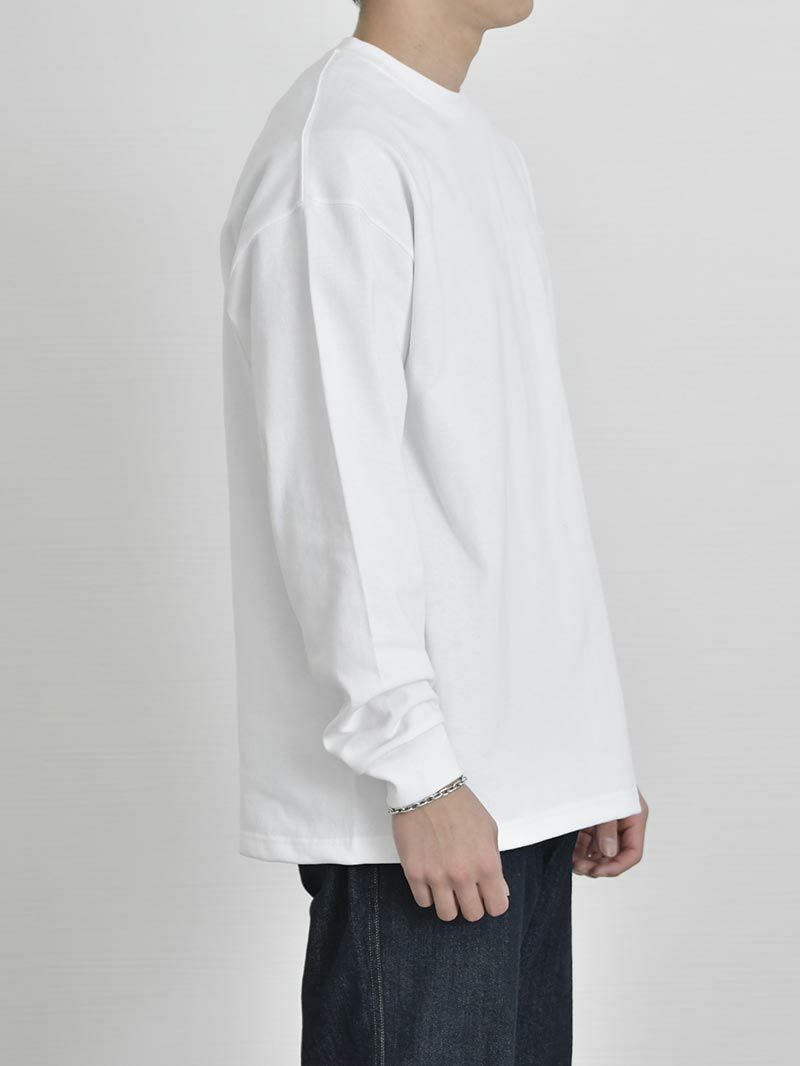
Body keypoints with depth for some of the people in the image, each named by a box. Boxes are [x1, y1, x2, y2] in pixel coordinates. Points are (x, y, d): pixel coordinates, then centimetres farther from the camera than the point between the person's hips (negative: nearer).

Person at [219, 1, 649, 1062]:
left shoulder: (487, 153, 18)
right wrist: (419, 771, -18)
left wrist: (593, 754, 17)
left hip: (519, 775, 9)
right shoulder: (336, 154, -11)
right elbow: (335, 495, -18)